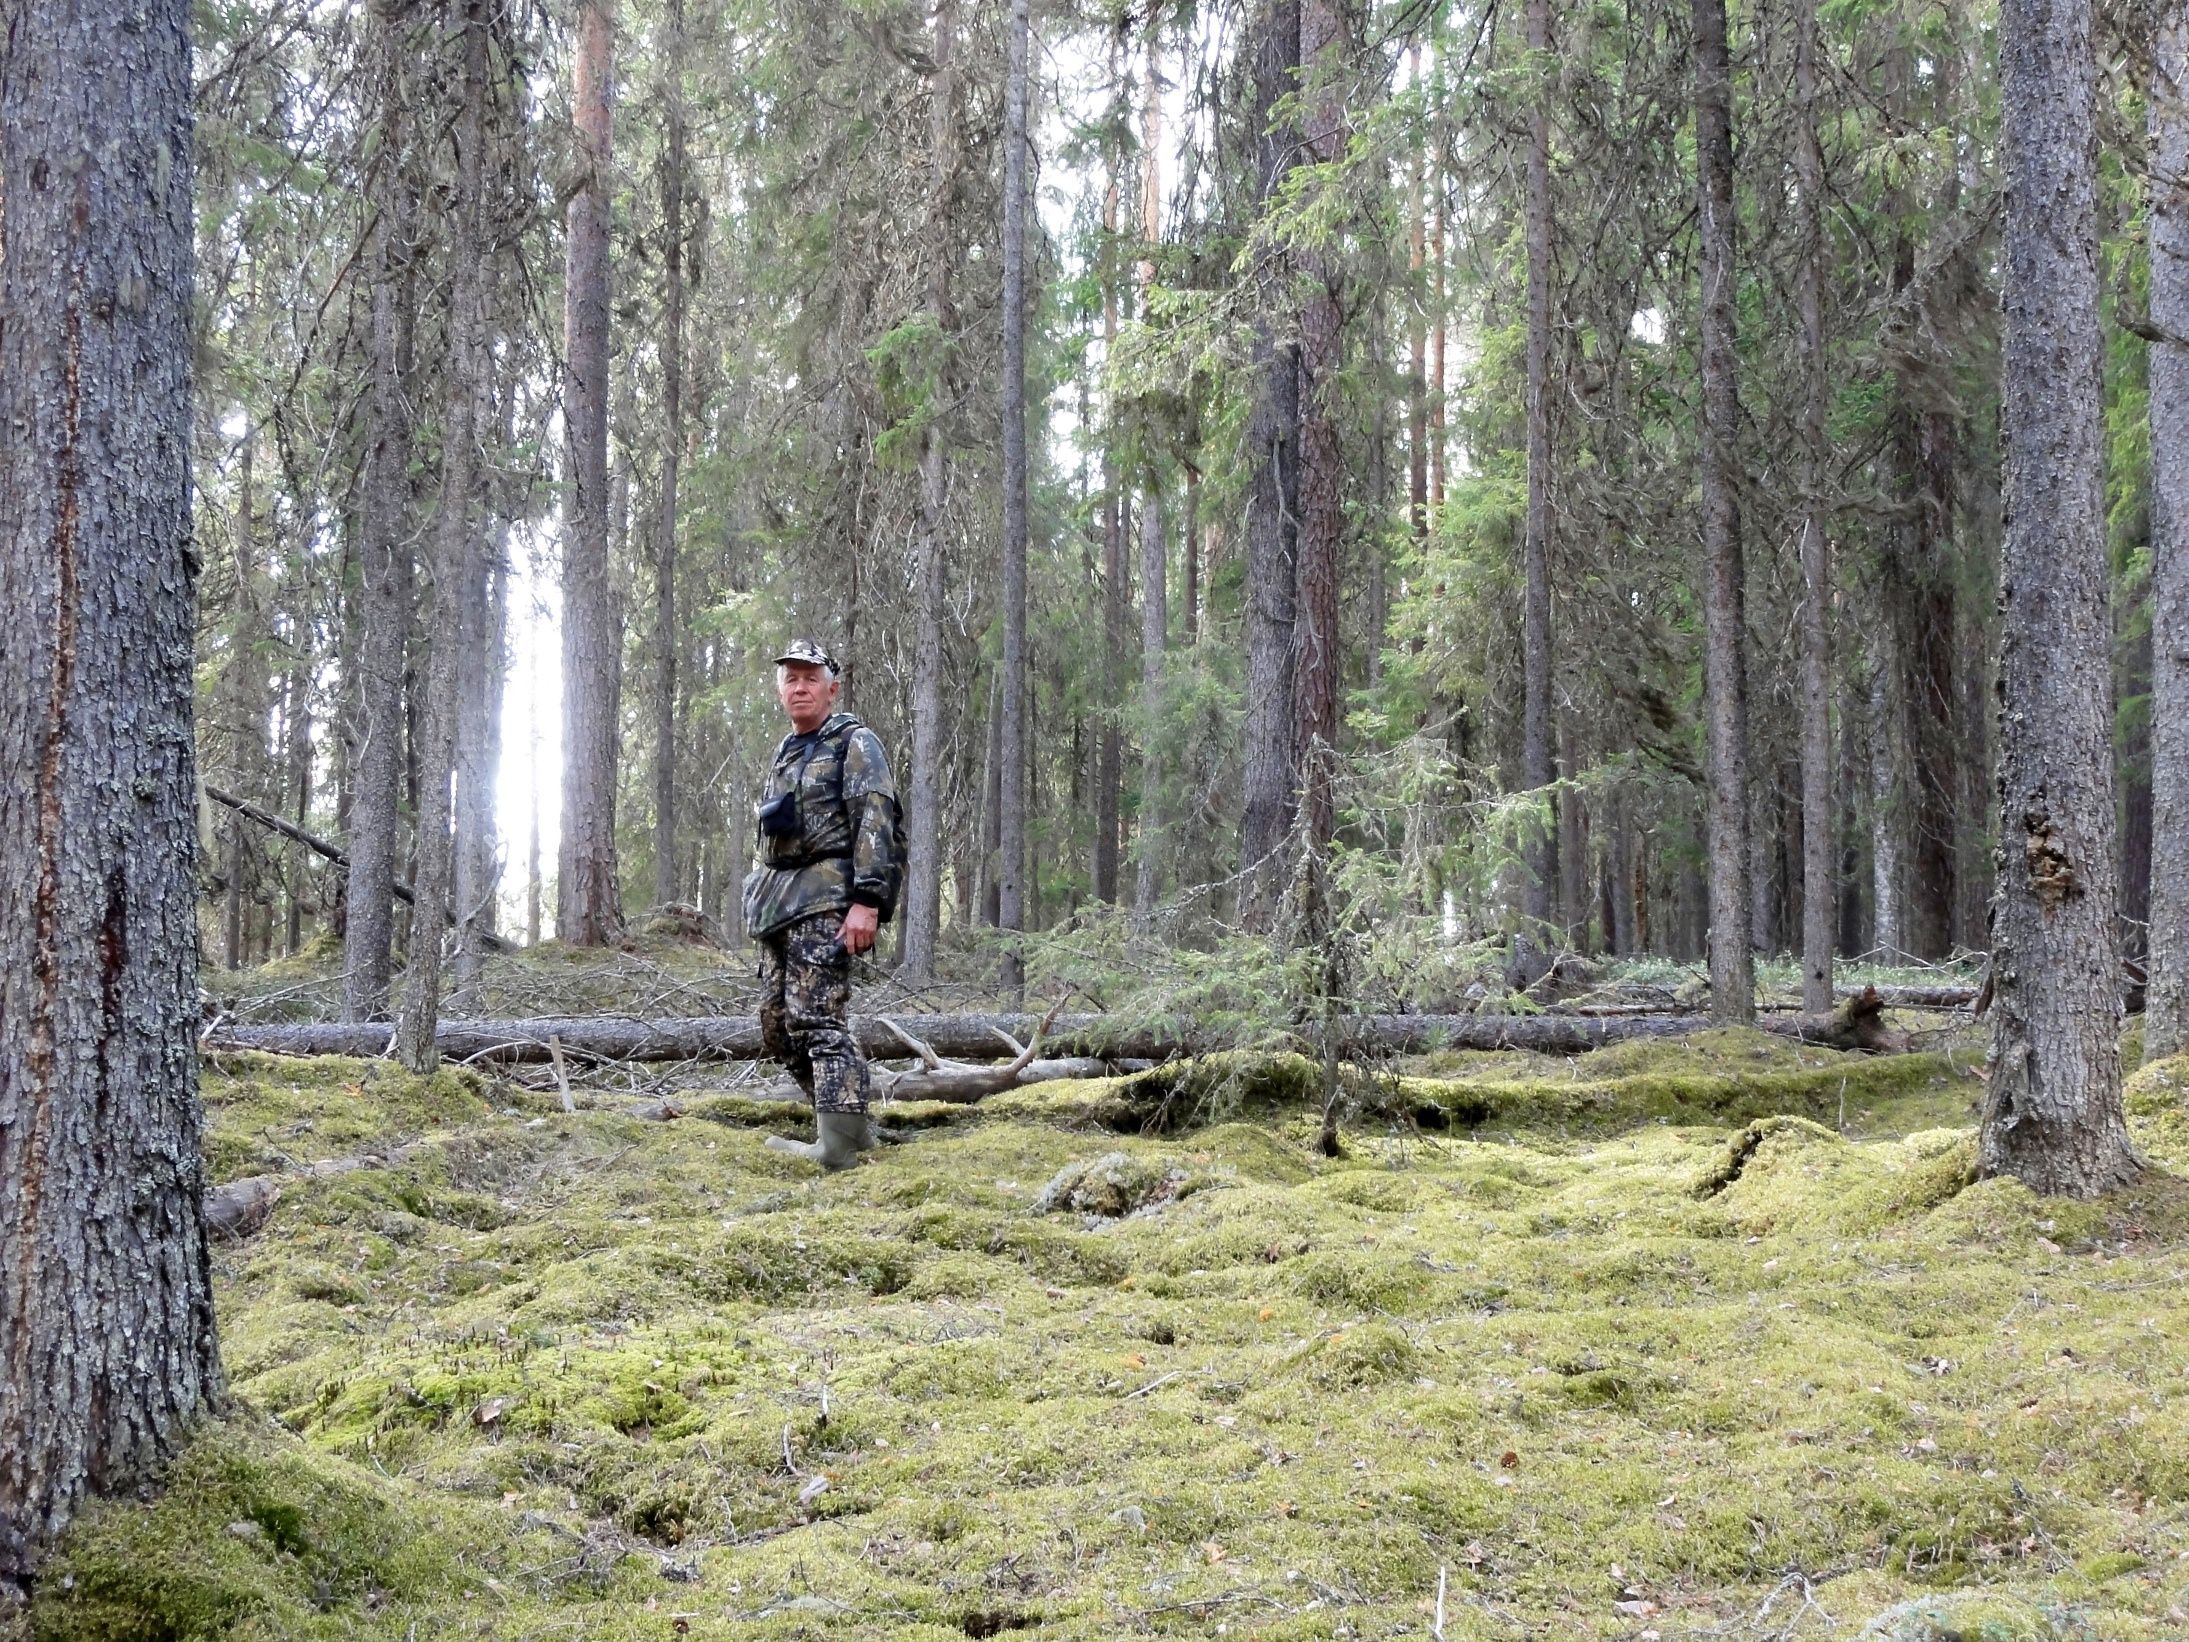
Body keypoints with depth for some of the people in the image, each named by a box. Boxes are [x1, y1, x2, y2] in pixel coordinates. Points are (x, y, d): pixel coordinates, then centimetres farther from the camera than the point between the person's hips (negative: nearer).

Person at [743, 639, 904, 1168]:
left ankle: (837, 1144, -18)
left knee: (816, 1017, -17)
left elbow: (876, 825, -13)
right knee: (778, 1024, 8)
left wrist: (866, 902, -23)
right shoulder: (784, 753, 23)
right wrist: (761, 900, 22)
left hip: (826, 897, -9)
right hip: (778, 902, 9)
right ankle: (850, 1121, 17)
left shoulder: (855, 743, -3)